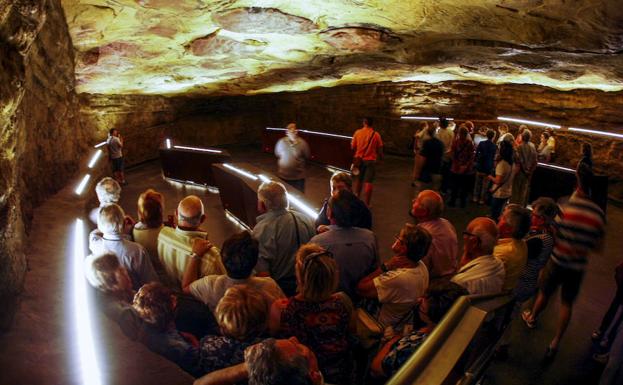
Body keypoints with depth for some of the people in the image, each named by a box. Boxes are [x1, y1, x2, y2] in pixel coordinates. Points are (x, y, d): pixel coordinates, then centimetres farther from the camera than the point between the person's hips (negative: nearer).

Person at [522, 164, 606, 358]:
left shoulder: (565, 208, -20)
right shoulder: (600, 214, -9)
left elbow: (552, 238, -14)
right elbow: (596, 246, -1)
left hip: (558, 261, -2)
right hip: (578, 266, 2)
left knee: (544, 293, 22)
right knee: (567, 304, 16)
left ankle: (531, 318, 47)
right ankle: (555, 343, 23)